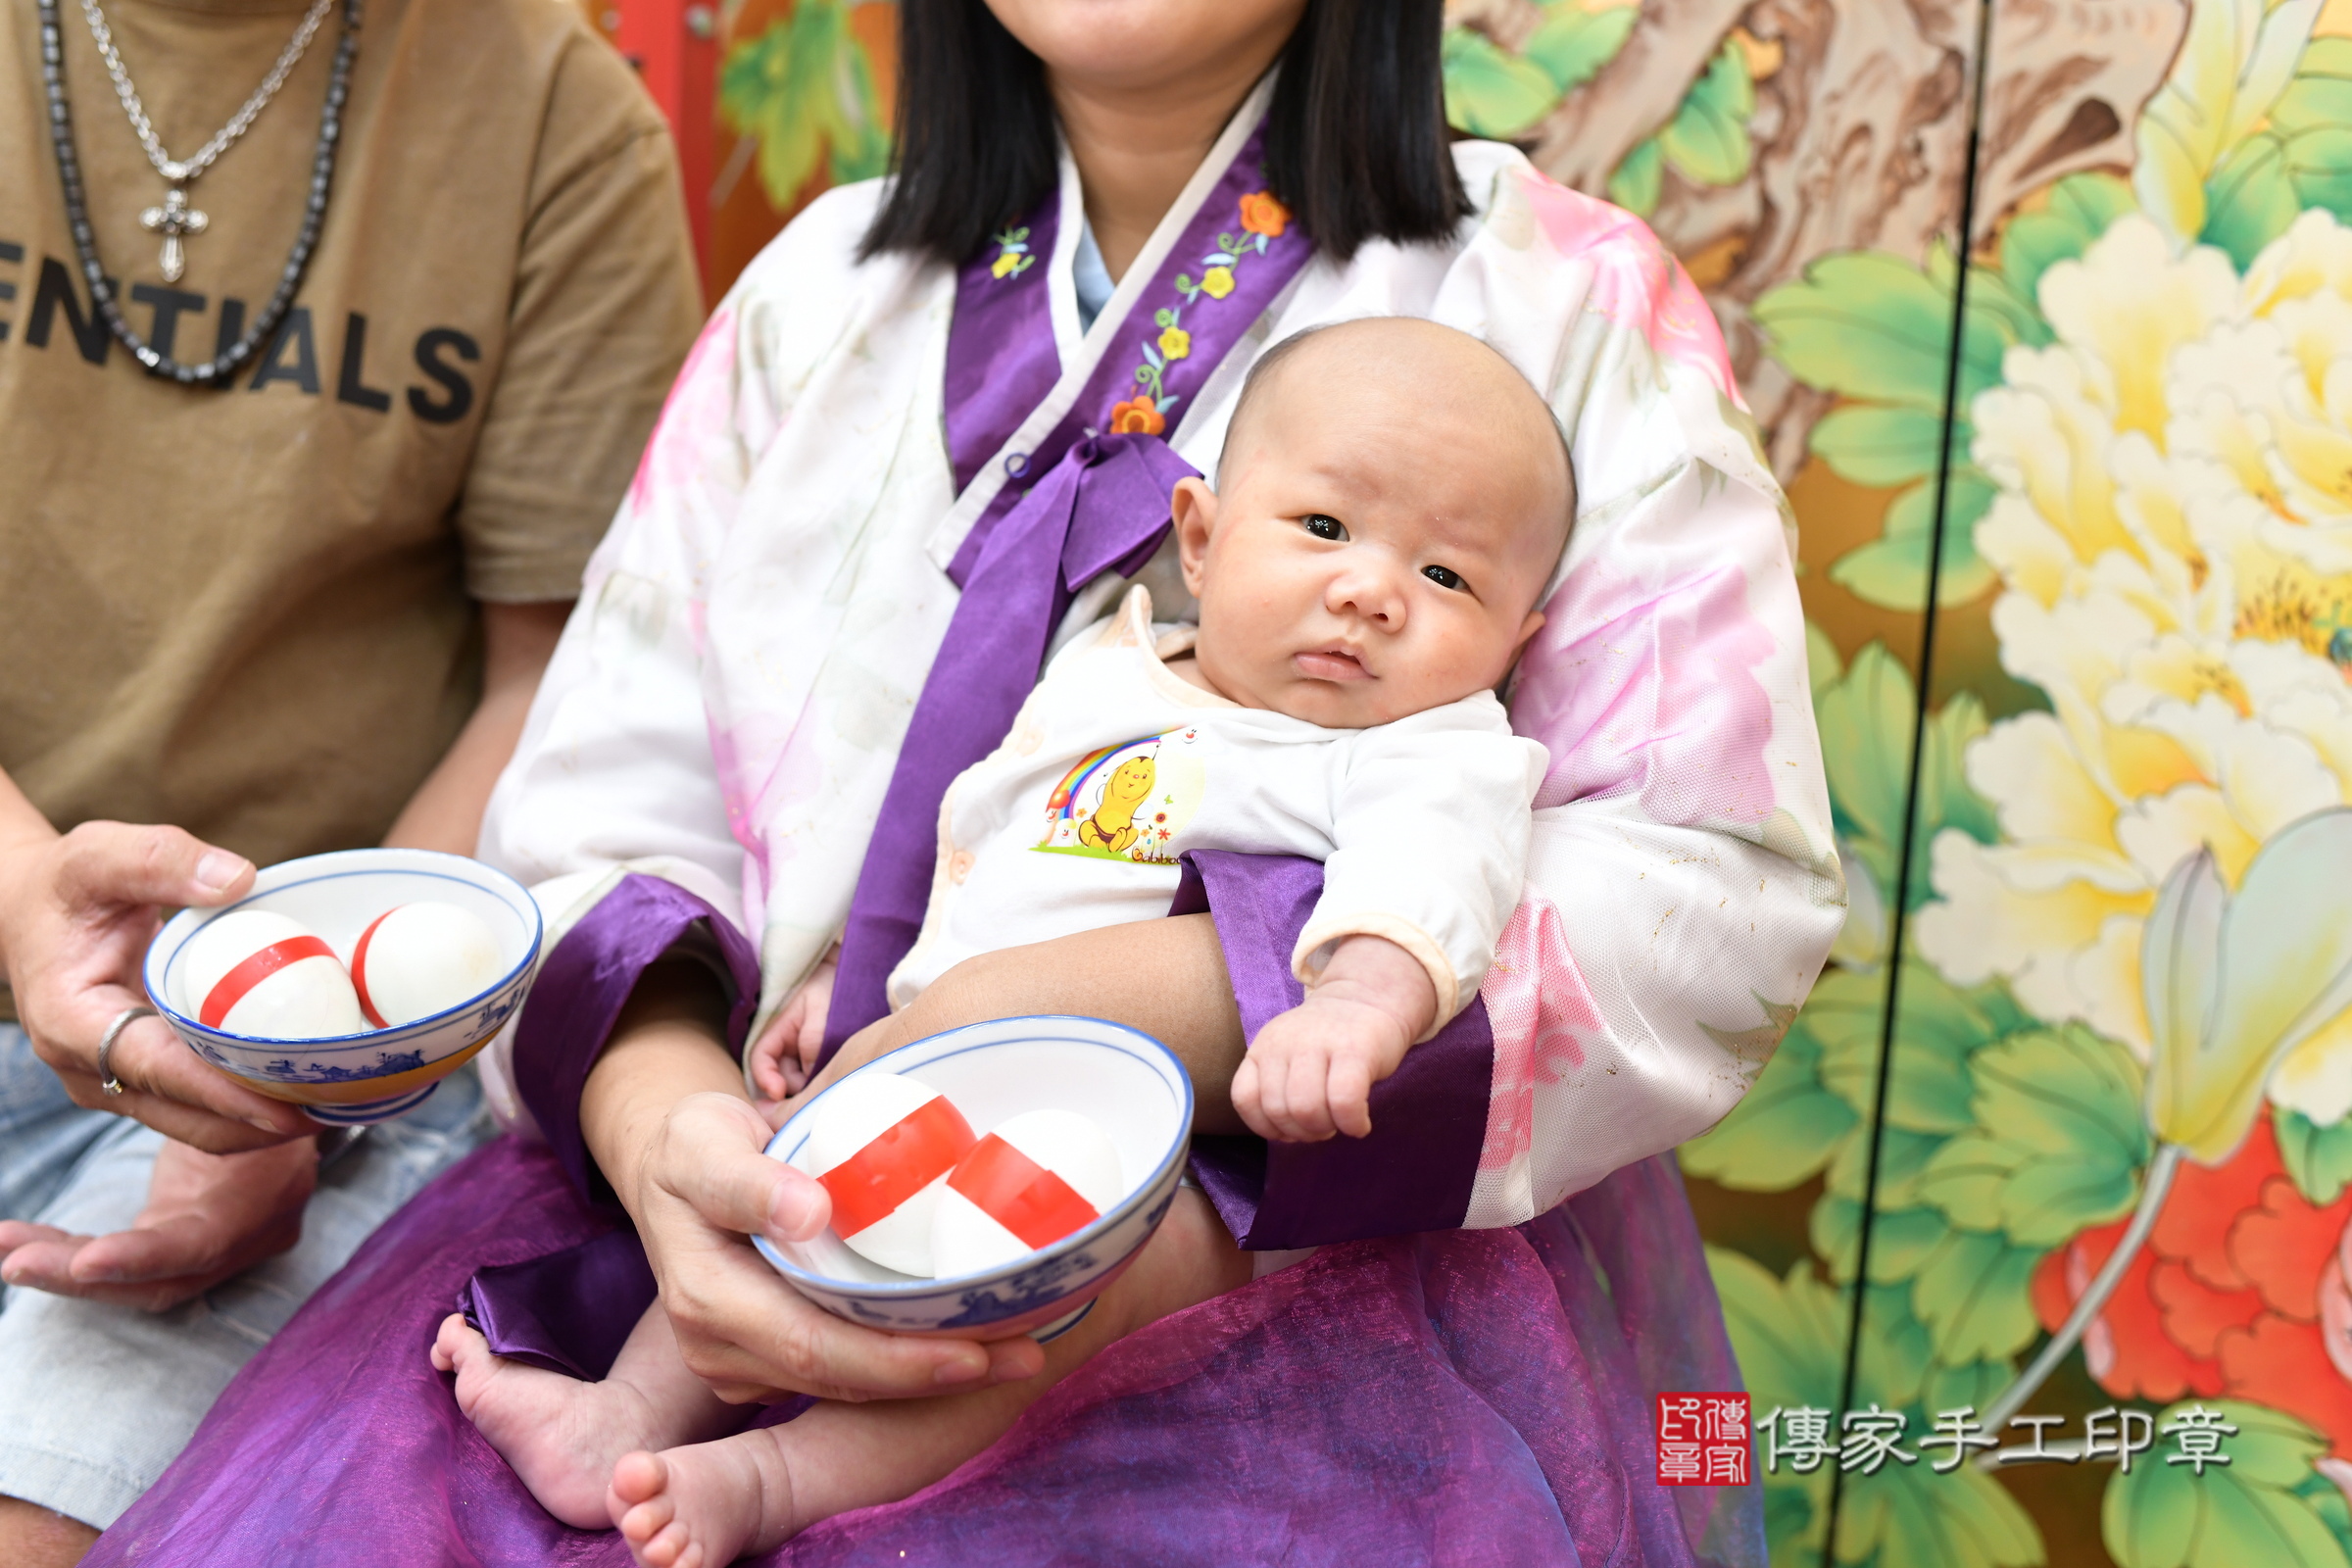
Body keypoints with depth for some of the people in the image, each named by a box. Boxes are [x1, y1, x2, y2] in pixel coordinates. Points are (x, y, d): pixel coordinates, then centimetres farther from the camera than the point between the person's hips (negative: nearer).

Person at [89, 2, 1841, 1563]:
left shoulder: (1566, 301, 3)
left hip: (1322, 1246, -2)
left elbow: (1719, 895, -8)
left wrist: (1090, 1010, -17)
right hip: (779, 1199, 3)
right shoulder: (824, 288, 12)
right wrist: (660, 1116, -17)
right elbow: (607, 798, 6)